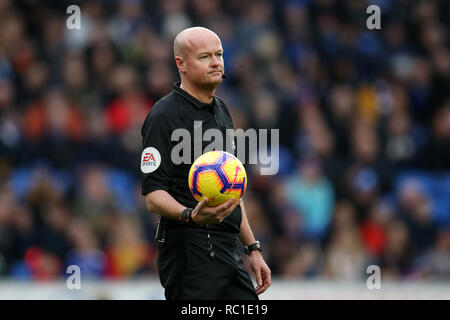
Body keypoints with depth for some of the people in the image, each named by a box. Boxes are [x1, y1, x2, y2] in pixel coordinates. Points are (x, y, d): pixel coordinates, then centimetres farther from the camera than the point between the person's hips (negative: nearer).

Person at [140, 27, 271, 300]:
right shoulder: (164, 116, -9)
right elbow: (153, 195, -15)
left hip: (230, 251, 8)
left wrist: (253, 248, 22)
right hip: (191, 253, -8)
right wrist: (190, 215, -33)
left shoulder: (221, 111, 18)